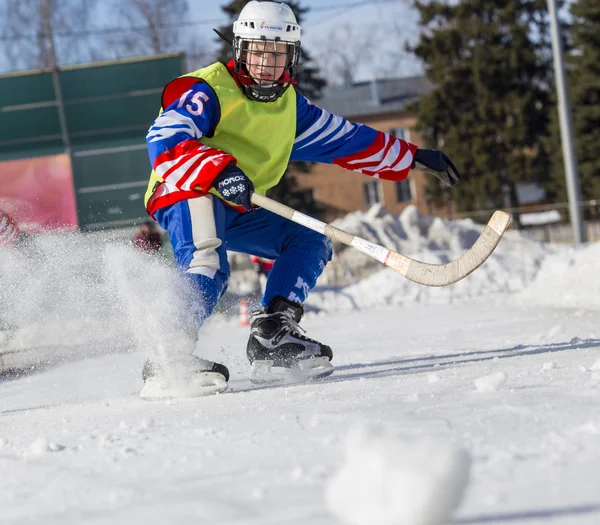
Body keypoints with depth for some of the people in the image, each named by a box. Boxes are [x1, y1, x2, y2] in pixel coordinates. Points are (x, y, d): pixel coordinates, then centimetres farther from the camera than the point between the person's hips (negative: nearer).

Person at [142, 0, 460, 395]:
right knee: (208, 270, -34)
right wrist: (218, 170, -45)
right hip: (185, 195, -8)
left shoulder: (289, 104, 10)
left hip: (237, 210, 8)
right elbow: (164, 140, -29)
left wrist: (412, 158, 18)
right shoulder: (208, 90, -14)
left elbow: (344, 139, 19)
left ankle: (271, 337, -12)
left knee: (310, 244, 0)